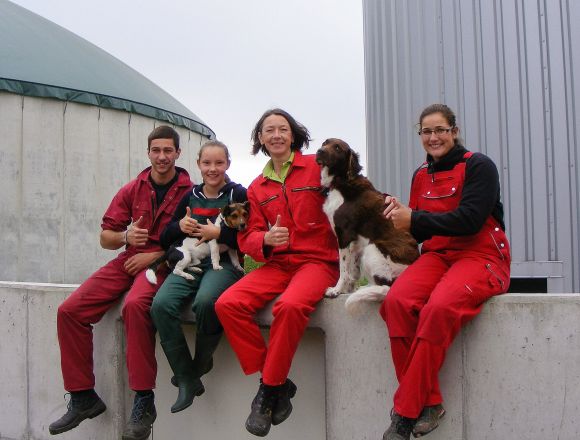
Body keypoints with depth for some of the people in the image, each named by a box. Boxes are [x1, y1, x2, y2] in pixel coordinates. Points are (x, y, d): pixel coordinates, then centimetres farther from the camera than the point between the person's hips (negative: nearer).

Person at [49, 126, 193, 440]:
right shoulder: (132, 190, 12)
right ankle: (83, 397, 1)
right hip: (128, 260, 5)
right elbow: (105, 237, 13)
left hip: (163, 263, -5)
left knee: (135, 305, -38)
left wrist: (155, 255, -14)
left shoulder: (190, 192, -1)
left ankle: (144, 402, -27)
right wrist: (126, 236, -9)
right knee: (69, 311, -12)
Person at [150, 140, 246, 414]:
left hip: (224, 263, -4)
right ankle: (187, 379, -15)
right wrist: (179, 226, -1)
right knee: (161, 304, -26)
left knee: (205, 301, -37)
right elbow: (165, 239, 20)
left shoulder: (238, 195, 4)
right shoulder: (190, 197, 17)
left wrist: (219, 233, -15)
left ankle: (201, 365, -8)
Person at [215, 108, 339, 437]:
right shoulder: (257, 188, 17)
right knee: (228, 304, -20)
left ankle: (269, 390, -16)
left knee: (290, 305, -36)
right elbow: (248, 236, 12)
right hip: (276, 263, 5)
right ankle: (279, 383, -11)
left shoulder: (317, 166, 3)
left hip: (317, 260, -5)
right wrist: (266, 240, -11)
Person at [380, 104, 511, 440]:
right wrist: (399, 214, -5)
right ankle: (429, 402, -19)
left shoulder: (478, 166, -1)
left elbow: (470, 220, -14)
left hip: (481, 257, -5)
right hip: (437, 255, 5)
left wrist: (413, 219, -16)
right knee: (397, 301, -28)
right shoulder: (421, 176, 17)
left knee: (439, 307, -35)